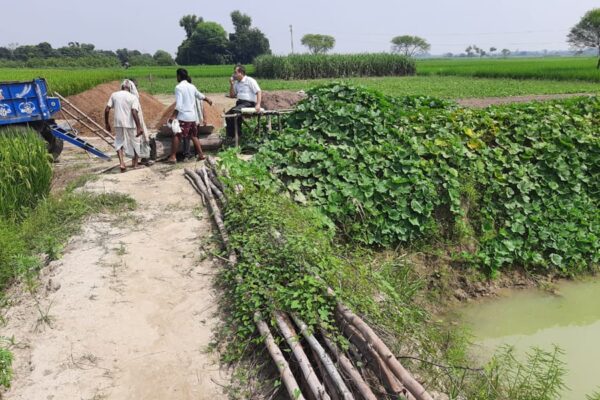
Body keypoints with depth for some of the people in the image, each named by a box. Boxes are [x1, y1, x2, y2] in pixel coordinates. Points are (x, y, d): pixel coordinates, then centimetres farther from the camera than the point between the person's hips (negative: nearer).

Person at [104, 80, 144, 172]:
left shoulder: (114, 95, 4)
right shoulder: (133, 97, -5)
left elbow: (107, 110, 1)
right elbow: (134, 112, -18)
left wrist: (106, 123, 12)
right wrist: (139, 127, -19)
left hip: (118, 123, 2)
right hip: (130, 124, -2)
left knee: (119, 142, 17)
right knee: (135, 143, 17)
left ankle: (122, 163, 0)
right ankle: (134, 163, 28)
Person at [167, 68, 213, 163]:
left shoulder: (179, 87, -10)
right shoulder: (191, 86, 10)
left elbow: (178, 104, -18)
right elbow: (200, 95, 28)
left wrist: (173, 116, -18)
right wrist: (208, 100, 47)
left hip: (183, 116, -7)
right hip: (193, 116, 7)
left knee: (176, 136, -2)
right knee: (194, 136, 17)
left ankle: (173, 157, -4)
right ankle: (201, 154, 17)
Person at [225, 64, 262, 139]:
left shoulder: (250, 80, -1)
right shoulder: (236, 83, 18)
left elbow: (259, 92, -9)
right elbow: (232, 95, 21)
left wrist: (258, 104, -23)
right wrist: (231, 84, 7)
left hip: (249, 103, -7)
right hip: (239, 103, 7)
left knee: (236, 111, -31)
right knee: (228, 114, -11)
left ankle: (237, 135, -22)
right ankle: (230, 136, -7)